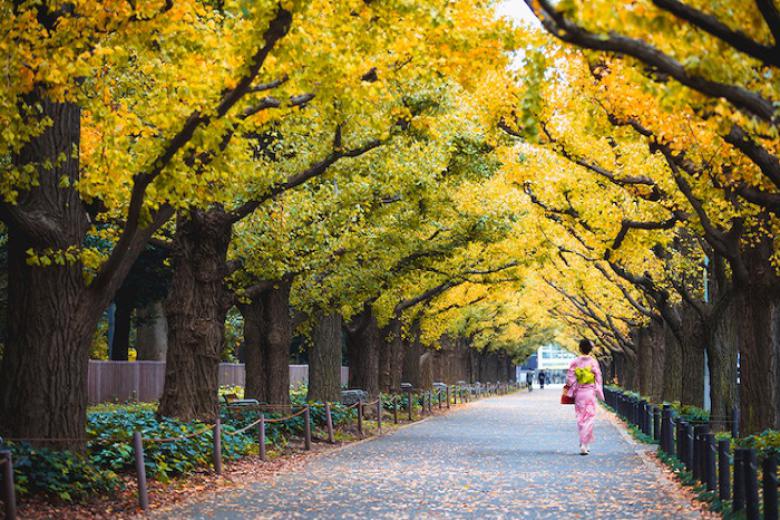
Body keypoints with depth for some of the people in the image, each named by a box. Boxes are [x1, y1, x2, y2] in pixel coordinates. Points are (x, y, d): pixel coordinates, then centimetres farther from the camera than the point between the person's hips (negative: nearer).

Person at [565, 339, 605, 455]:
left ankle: (585, 445, 16)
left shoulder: (575, 362, -3)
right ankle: (584, 444, -10)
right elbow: (598, 378, -3)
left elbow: (570, 379, -3)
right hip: (590, 392, -2)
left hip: (578, 393, 2)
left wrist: (570, 392, 8)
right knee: (589, 417, 2)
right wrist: (599, 393, 7)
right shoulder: (593, 362, -6)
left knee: (580, 418, 12)